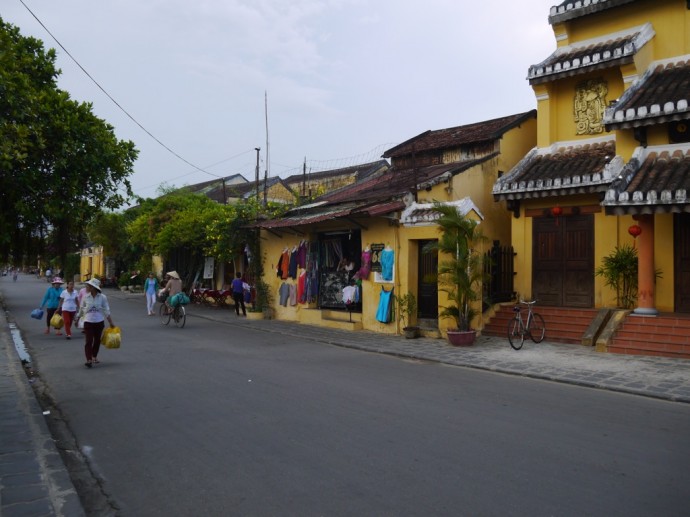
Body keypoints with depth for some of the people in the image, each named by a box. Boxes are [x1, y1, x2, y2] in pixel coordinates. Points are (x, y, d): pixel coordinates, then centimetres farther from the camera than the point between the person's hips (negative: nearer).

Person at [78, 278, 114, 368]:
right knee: (88, 341, -9)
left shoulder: (102, 297, -7)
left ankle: (94, 356, 31)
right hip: (88, 322, -1)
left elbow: (106, 310, -3)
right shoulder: (85, 297, -5)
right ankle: (88, 359, -11)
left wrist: (111, 322, -3)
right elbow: (81, 309, 8)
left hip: (99, 322, 1)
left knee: (97, 340, 13)